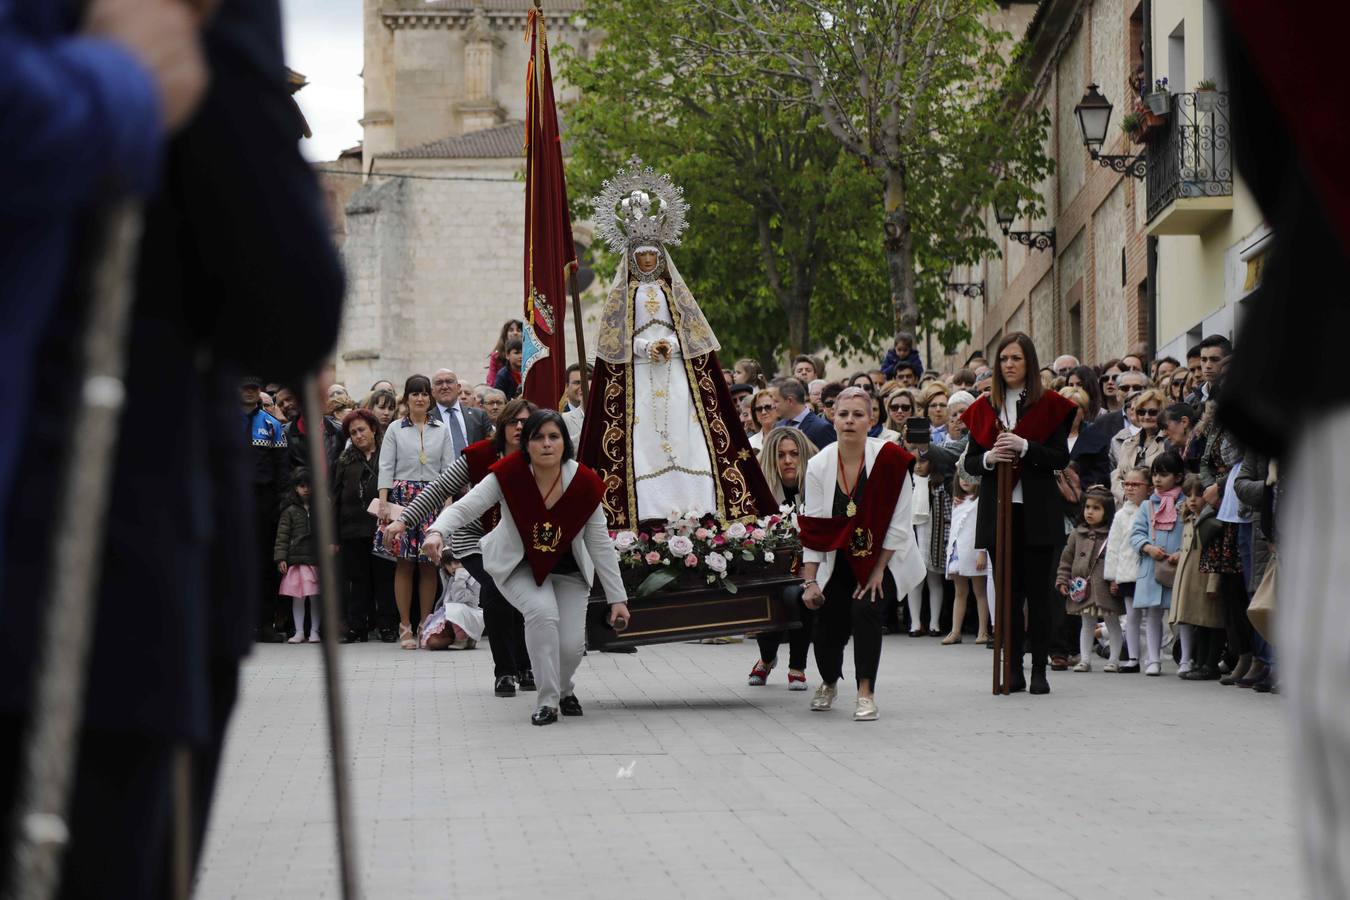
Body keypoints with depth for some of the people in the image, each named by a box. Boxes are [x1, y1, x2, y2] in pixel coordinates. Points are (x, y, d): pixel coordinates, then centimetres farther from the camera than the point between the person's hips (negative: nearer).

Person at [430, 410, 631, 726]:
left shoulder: (585, 484, -20)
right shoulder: (509, 475, -24)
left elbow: (600, 545, -11)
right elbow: (465, 508, -24)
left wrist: (618, 599, -8)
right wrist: (438, 531, -47)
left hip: (567, 569, 2)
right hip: (519, 566, -2)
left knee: (572, 644, -9)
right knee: (542, 610, -31)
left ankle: (565, 689, 30)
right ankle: (547, 701, -16)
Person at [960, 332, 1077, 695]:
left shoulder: (1048, 405, 1)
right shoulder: (984, 408, 10)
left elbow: (1061, 458, -5)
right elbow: (969, 462, 9)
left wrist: (1024, 447, -18)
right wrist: (989, 458, -12)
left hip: (1037, 512, -3)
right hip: (998, 511, 3)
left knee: (1038, 593, -1)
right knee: (1008, 592, 5)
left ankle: (1039, 670, 3)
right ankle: (1014, 670, 9)